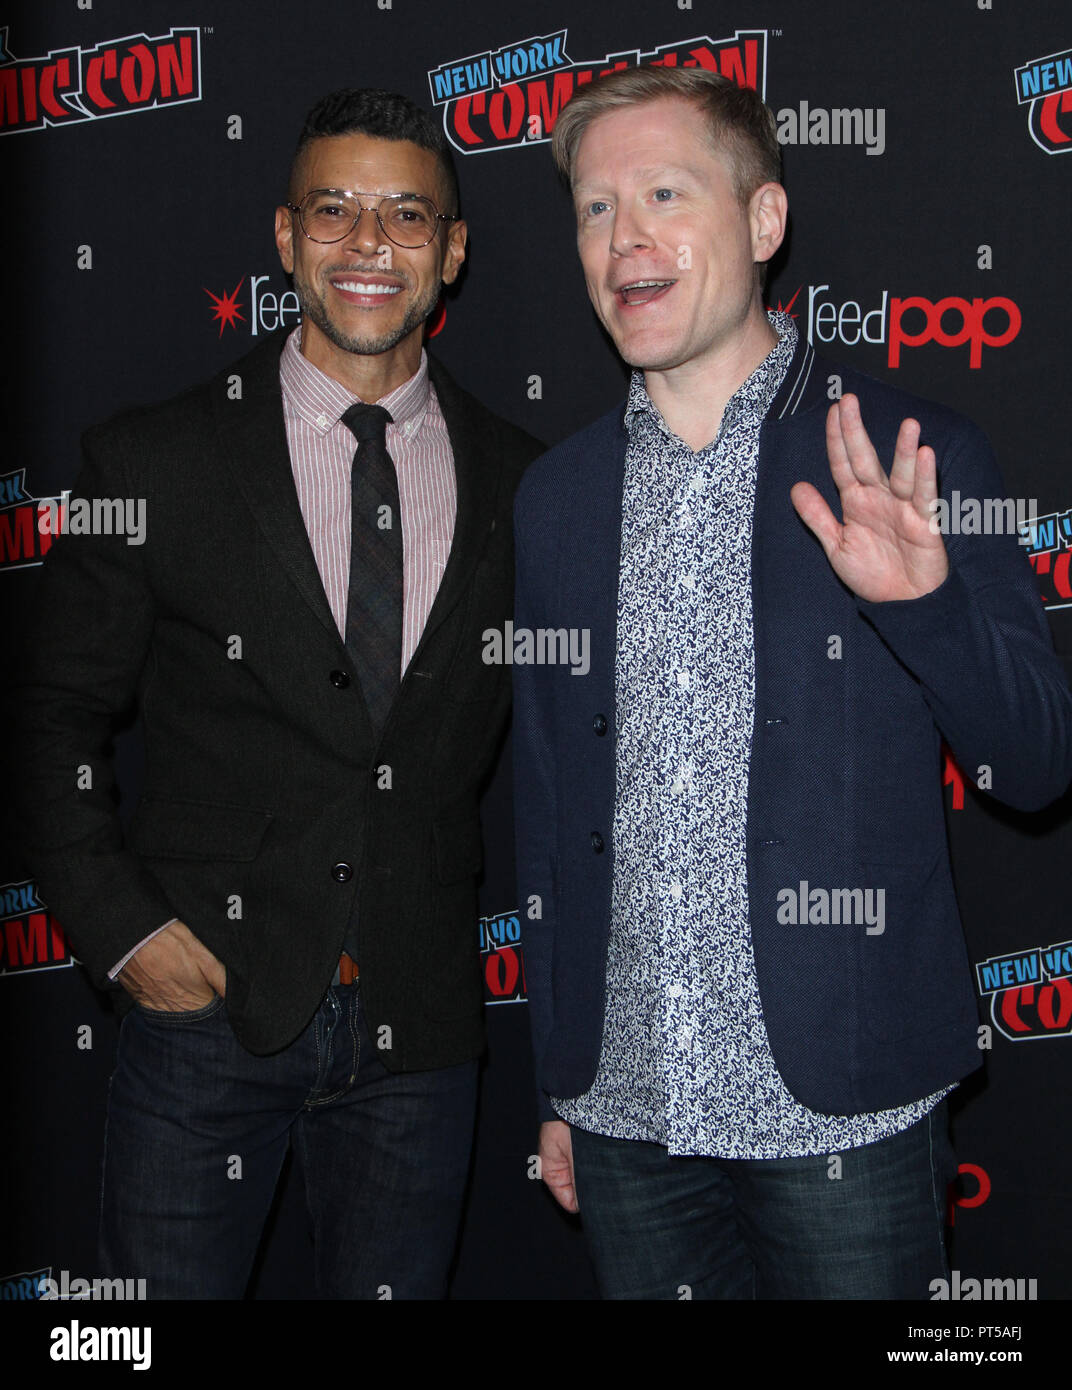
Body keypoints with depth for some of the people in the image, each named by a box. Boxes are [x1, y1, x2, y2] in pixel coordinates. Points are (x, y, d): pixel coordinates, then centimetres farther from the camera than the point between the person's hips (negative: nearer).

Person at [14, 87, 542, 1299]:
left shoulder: (517, 484, 3)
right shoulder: (153, 461, -3)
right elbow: (60, 714, 2)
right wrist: (120, 928, -8)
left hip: (420, 1025, 2)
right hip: (206, 1002, -2)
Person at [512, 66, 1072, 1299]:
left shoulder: (915, 461, -5)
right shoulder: (555, 496, 6)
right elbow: (544, 805, 11)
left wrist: (927, 598, -23)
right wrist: (555, 1079, 13)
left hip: (842, 1107, -3)